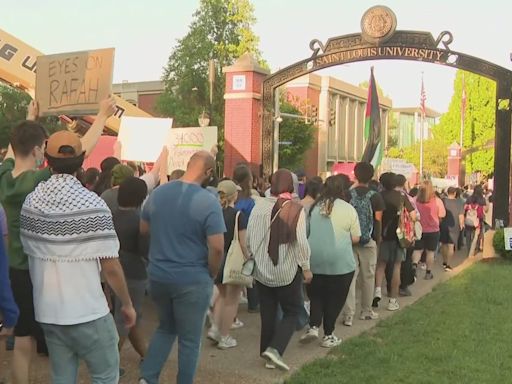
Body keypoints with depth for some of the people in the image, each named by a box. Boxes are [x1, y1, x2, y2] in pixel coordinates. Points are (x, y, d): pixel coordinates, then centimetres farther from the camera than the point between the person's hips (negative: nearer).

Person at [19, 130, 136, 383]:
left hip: (46, 310, 6)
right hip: (87, 312, -6)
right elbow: (110, 267, -16)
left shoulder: (31, 201, 0)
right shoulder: (92, 205, -17)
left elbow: (30, 254, 9)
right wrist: (127, 304, -2)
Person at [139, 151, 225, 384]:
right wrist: (211, 274, -3)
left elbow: (144, 228, 14)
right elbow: (217, 247, -20)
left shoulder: (158, 193, 0)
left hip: (157, 275, 5)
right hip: (192, 280, -5)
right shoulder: (209, 201, -17)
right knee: (189, 339, 11)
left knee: (166, 328, 25)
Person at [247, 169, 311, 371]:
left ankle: (269, 356, 21)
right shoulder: (295, 208, -13)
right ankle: (275, 349, -5)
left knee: (268, 314, 14)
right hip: (287, 271, -3)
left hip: (262, 270, 4)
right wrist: (306, 267, -4)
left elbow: (249, 237, 1)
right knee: (292, 312, 11)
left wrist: (254, 256, 16)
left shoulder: (259, 205, -4)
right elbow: (301, 242, -15)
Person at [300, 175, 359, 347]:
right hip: (340, 262, -3)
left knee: (316, 295, 18)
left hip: (314, 260, 3)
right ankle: (328, 336, 17)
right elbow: (355, 238, -3)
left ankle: (313, 327, 3)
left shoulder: (314, 207, 2)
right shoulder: (348, 209, -7)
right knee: (334, 299, 11)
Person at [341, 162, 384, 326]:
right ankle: (366, 311, 24)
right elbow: (378, 221, -6)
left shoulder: (347, 194, -3)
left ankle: (348, 315, -1)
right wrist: (378, 239, 6)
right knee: (368, 276, 12)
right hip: (368, 241, -1)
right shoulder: (375, 197, -6)